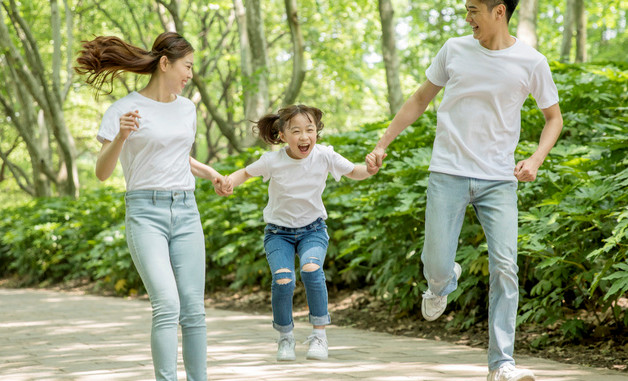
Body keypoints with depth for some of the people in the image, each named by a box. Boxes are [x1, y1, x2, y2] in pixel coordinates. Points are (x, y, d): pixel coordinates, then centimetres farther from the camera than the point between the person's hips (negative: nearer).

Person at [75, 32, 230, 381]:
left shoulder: (187, 108, 13)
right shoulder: (124, 110, -5)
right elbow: (102, 172, -9)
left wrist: (210, 173, 15)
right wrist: (121, 136, -25)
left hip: (186, 212, 5)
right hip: (146, 213, -5)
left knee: (194, 309, 1)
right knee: (167, 306, -17)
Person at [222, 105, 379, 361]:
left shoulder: (324, 156, -16)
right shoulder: (272, 161, -18)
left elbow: (354, 172, -1)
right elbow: (246, 173, 0)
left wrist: (369, 169, -23)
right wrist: (230, 182, -21)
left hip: (312, 229, 0)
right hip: (278, 232, 0)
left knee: (311, 269, -30)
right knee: (283, 281, -23)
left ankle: (319, 335, -14)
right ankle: (285, 337, 4)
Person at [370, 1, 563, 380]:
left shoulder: (531, 63, 0)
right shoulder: (455, 50, 4)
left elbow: (554, 117, 11)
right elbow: (420, 100, 15)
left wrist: (536, 159, -7)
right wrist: (382, 144, 12)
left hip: (499, 180, -1)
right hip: (449, 174, 1)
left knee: (505, 267, -12)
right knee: (437, 269, -5)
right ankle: (445, 281, 35)